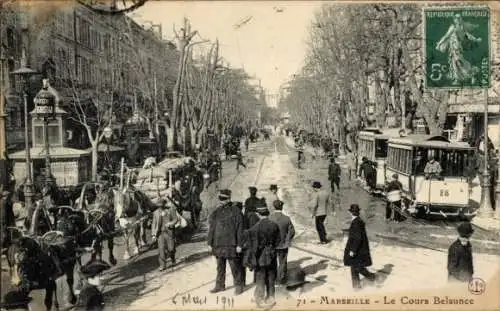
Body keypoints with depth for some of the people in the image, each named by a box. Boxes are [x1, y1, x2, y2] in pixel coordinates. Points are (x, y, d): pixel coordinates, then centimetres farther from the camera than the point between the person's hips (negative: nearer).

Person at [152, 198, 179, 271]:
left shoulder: (171, 210, 2)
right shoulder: (156, 212, 10)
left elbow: (175, 219, 4)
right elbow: (153, 224, 11)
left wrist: (170, 224, -16)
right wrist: (153, 234, 4)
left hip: (169, 232, -2)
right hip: (160, 233, 2)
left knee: (171, 248, 0)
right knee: (161, 249, -7)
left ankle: (172, 260, 29)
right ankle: (162, 265, -2)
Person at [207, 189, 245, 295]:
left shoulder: (236, 212, -6)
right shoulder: (216, 212, 8)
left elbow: (240, 229, -7)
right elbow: (211, 228, 13)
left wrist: (239, 244, -10)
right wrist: (210, 242, 9)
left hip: (231, 245, -5)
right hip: (218, 244, 5)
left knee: (234, 266, 3)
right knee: (220, 267, 14)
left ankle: (239, 285, 17)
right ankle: (220, 285, 26)